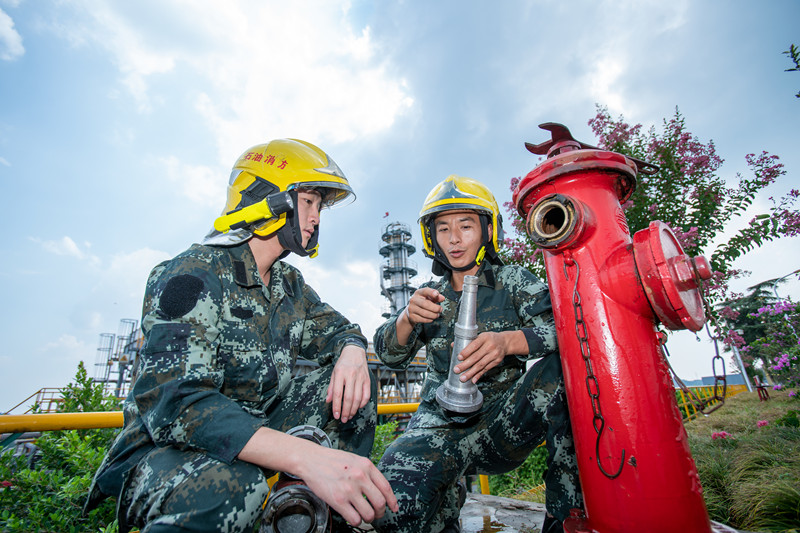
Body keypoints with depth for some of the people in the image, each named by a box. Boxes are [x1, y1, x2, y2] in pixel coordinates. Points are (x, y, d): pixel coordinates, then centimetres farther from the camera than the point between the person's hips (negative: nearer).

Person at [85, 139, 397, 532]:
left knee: (353, 382, -10)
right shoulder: (194, 275, -18)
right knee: (233, 485, -40)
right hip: (165, 450, -7)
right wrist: (307, 456, -42)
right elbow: (173, 403, -29)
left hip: (254, 434, 7)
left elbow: (335, 329, 10)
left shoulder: (289, 285, 6)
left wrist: (352, 352, -19)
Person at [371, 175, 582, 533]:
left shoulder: (513, 281, 7)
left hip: (504, 419, 0)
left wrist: (508, 341, -31)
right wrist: (407, 318, -20)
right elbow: (389, 354, 3)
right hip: (442, 420, 1)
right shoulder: (430, 295, 13)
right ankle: (447, 501, 6)